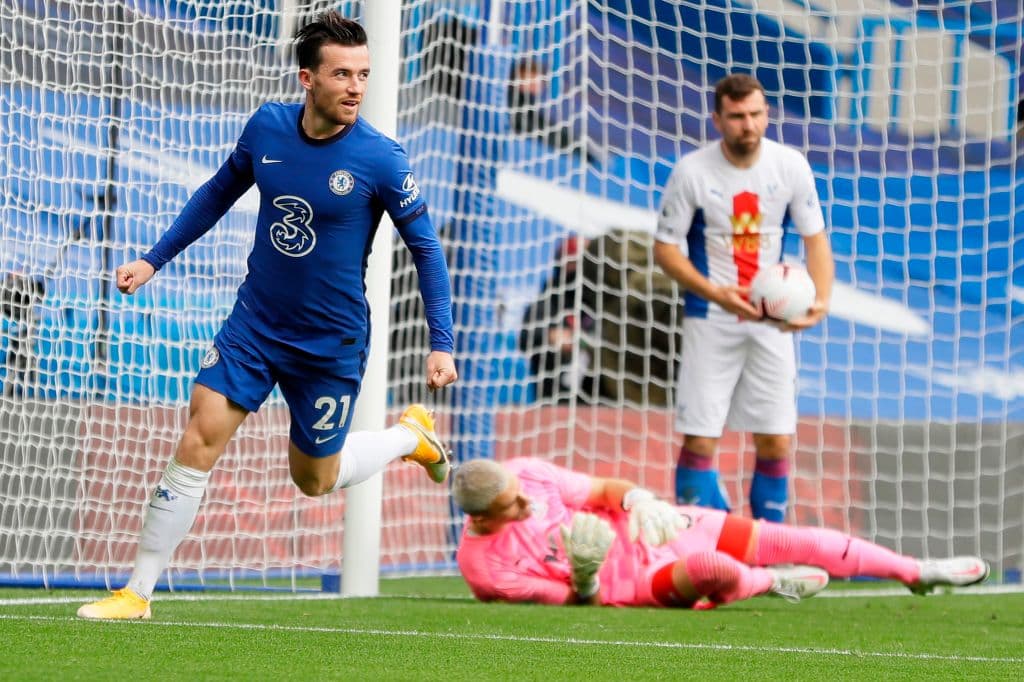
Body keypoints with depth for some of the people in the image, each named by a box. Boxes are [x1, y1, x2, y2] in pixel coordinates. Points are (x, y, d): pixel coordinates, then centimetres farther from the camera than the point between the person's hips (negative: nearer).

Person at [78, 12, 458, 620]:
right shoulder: (267, 127, -5)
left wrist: (442, 343, -11)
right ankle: (138, 593, -3)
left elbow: (426, 247, -6)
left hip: (332, 343, -3)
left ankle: (410, 435, 39)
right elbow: (220, 193, 14)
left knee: (315, 480, 11)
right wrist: (155, 260, 13)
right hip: (254, 324, 3)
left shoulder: (380, 158, -16)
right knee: (198, 443, -11)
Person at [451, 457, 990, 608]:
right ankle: (769, 582, 6)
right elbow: (575, 602, -11)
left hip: (639, 524, 5)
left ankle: (918, 572, 16)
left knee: (782, 539, -2)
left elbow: (603, 490, 1)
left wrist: (637, 500, -18)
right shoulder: (483, 567, -19)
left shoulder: (525, 473, -10)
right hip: (624, 583, -5)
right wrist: (584, 583, -32)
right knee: (711, 569, -35)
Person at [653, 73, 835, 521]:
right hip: (711, 320, -2)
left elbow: (815, 238, 3)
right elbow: (665, 248, -5)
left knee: (776, 442, 1)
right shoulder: (692, 172, -10)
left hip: (772, 318, 2)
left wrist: (821, 300, -15)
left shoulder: (791, 166, -4)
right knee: (700, 440, -6)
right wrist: (715, 293, -20)